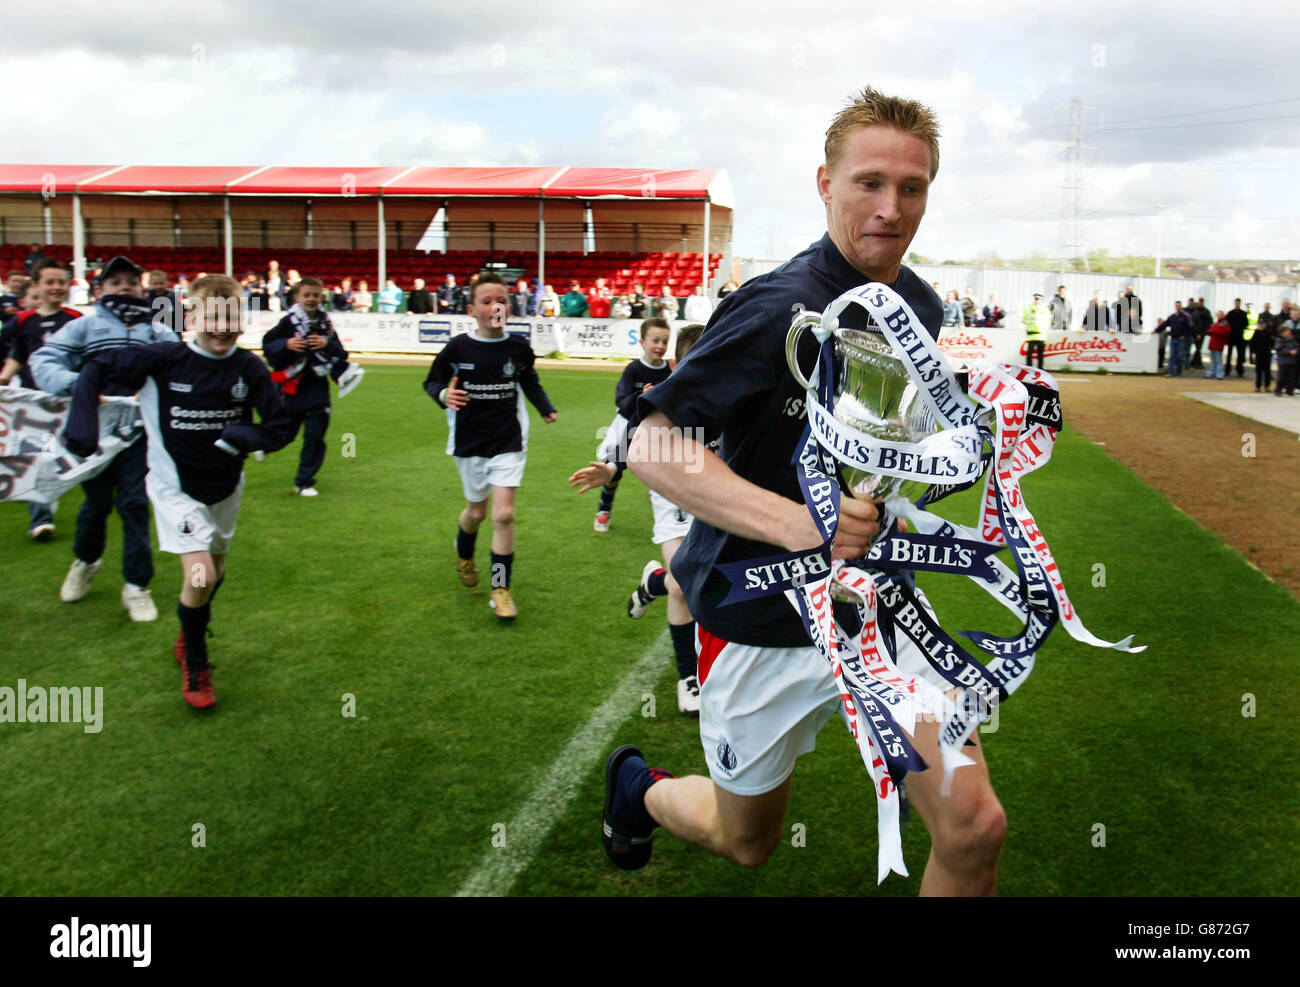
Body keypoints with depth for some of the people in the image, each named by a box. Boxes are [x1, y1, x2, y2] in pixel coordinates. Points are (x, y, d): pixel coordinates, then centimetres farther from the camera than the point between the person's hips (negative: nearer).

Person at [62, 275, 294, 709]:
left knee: (214, 573, 18)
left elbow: (281, 427, -8)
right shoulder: (164, 360, -19)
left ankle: (188, 638, 49)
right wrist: (83, 429, -17)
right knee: (200, 575, -17)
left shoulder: (249, 368, -12)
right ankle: (195, 667, 8)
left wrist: (241, 437, -25)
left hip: (225, 487, 4)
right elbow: (96, 370, -10)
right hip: (176, 487, -4)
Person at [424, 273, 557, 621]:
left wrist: (545, 408, -2)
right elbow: (432, 381, 1)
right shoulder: (458, 347, -10)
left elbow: (530, 382, 12)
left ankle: (501, 589, 4)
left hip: (509, 442, 0)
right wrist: (443, 395, -20)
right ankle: (464, 554, 50)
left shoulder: (518, 347, -6)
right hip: (469, 442, 0)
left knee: (504, 514, -10)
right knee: (477, 510, 15)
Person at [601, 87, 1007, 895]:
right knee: (748, 843, 17)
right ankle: (641, 788, 49)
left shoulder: (922, 307, 4)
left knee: (974, 828, -9)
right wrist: (793, 523, -37)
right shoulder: (779, 308, -20)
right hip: (762, 622, -5)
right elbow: (652, 446, -26)